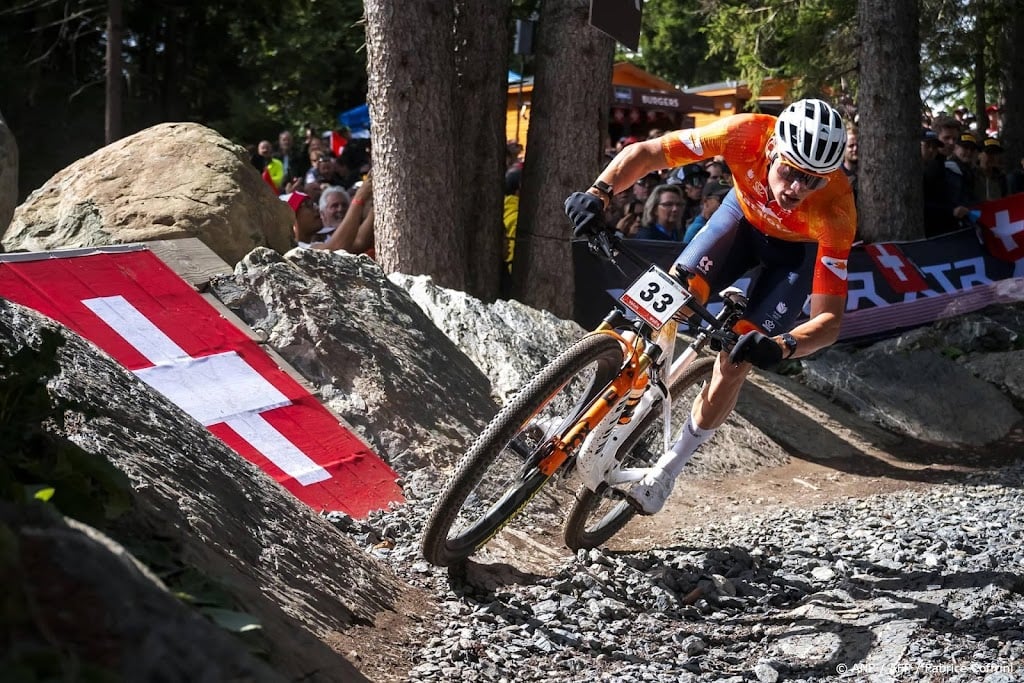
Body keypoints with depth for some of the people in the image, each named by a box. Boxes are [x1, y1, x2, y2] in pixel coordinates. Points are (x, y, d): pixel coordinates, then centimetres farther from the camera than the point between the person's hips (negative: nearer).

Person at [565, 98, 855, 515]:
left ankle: (669, 469, 7)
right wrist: (598, 193, -47)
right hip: (744, 212, 2)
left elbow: (829, 317, -38)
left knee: (735, 360, -12)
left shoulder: (836, 209, -40)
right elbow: (643, 153, -30)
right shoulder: (747, 134, -37)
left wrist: (783, 347, -58)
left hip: (799, 249, -2)